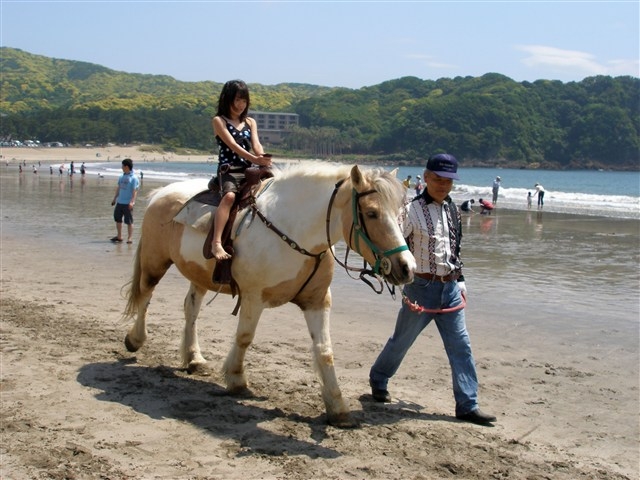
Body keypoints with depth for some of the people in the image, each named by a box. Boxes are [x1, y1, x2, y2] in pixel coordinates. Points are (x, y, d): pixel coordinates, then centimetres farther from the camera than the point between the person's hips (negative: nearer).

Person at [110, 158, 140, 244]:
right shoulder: (121, 177, 12)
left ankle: (130, 237, 5)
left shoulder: (134, 178, -9)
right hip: (119, 202, 8)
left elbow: (135, 191, -14)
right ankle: (119, 236, 23)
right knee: (118, 218, 12)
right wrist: (115, 198, 20)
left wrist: (132, 202, -22)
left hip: (128, 204, -7)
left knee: (129, 221, -3)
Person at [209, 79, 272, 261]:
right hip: (228, 171, -6)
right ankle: (216, 243, -41)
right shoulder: (219, 121, 4)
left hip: (249, 171, 6)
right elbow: (232, 144, -11)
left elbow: (256, 143, 4)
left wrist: (263, 158, -20)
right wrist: (254, 158, -26)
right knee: (229, 195, -34)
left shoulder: (250, 122, 20)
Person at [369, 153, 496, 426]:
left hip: (449, 288, 5)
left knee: (461, 345, 1)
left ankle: (467, 405, 5)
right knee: (402, 340, 10)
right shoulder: (413, 210, -11)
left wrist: (460, 282, 17)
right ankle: (378, 380, 34)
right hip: (422, 288, -5)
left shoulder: (452, 210, 9)